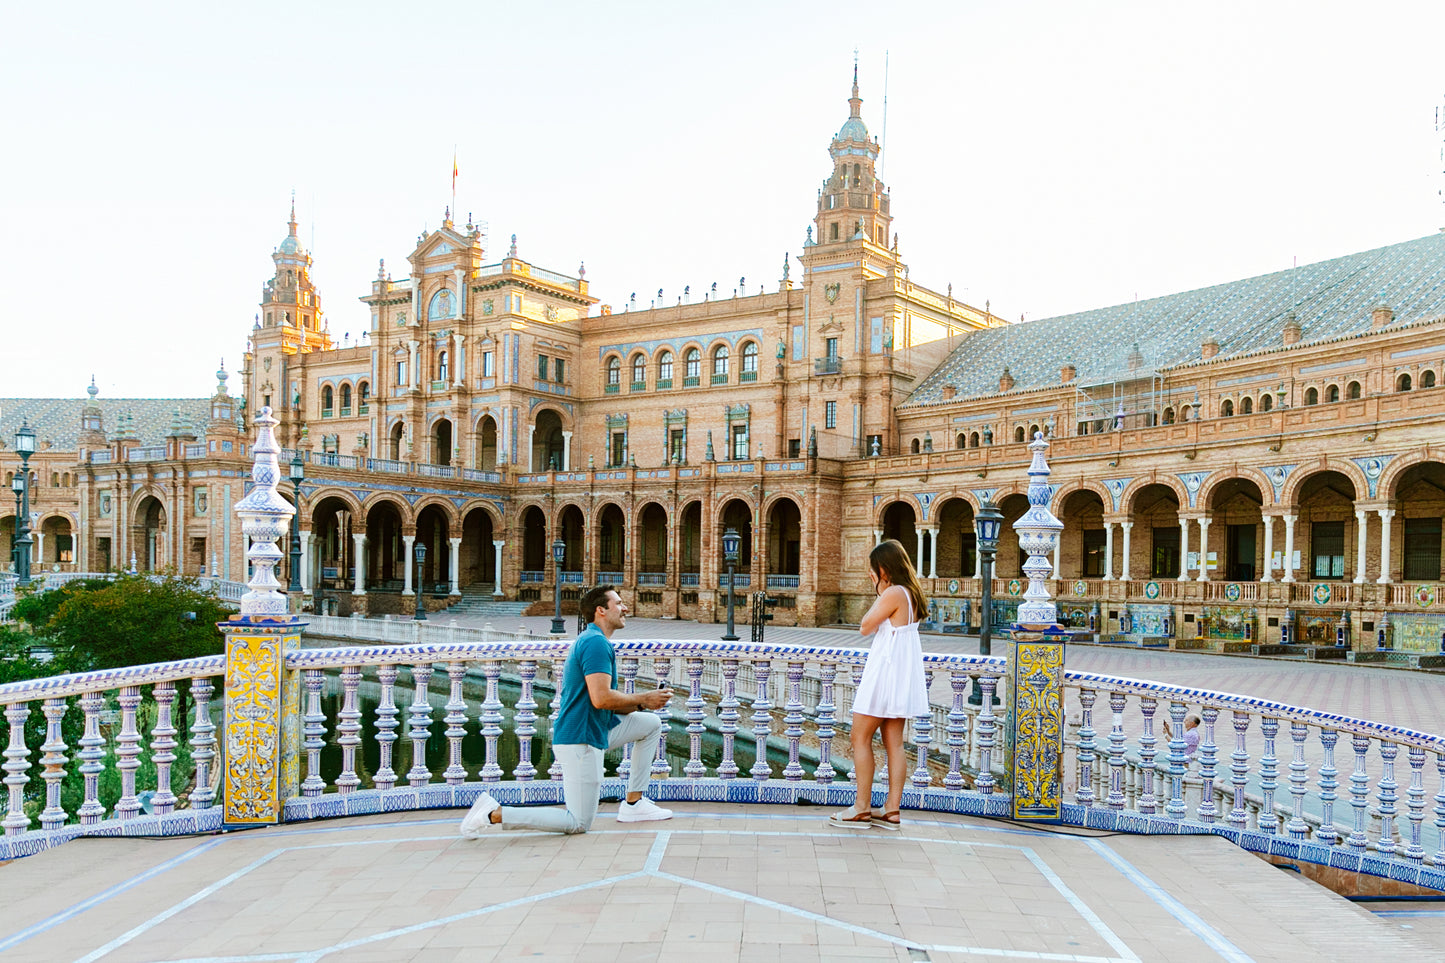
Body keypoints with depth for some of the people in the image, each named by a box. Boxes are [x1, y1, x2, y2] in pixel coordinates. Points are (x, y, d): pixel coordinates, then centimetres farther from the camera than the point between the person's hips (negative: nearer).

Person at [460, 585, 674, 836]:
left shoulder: (592, 641, 17)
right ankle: (494, 813, -6)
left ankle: (633, 804, 18)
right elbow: (601, 699, -26)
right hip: (580, 741, -10)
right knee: (578, 823, -5)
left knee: (651, 723, 18)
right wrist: (644, 698, -12)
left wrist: (641, 702, 5)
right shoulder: (596, 643, -17)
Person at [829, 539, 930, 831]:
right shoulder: (911, 593, 11)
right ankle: (892, 810, 11)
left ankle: (862, 809, 2)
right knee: (894, 743, 9)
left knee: (861, 738, 0)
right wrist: (882, 591, 12)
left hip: (886, 673, -9)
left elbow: (865, 626, -12)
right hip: (903, 676, 9)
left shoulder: (893, 594, -18)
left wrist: (879, 592, -6)